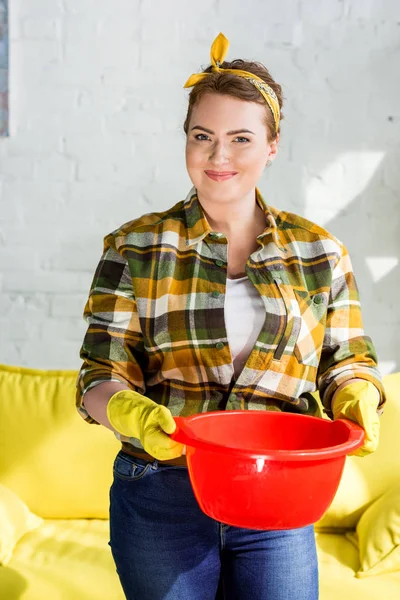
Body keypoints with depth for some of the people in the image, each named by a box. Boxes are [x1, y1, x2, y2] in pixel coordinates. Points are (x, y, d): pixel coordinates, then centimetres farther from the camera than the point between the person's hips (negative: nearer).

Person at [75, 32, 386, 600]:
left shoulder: (319, 252, 4)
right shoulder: (135, 248, -2)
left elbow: (348, 361, 9)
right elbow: (101, 377, -4)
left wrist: (357, 398, -12)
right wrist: (128, 412, -26)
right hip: (161, 503, -1)